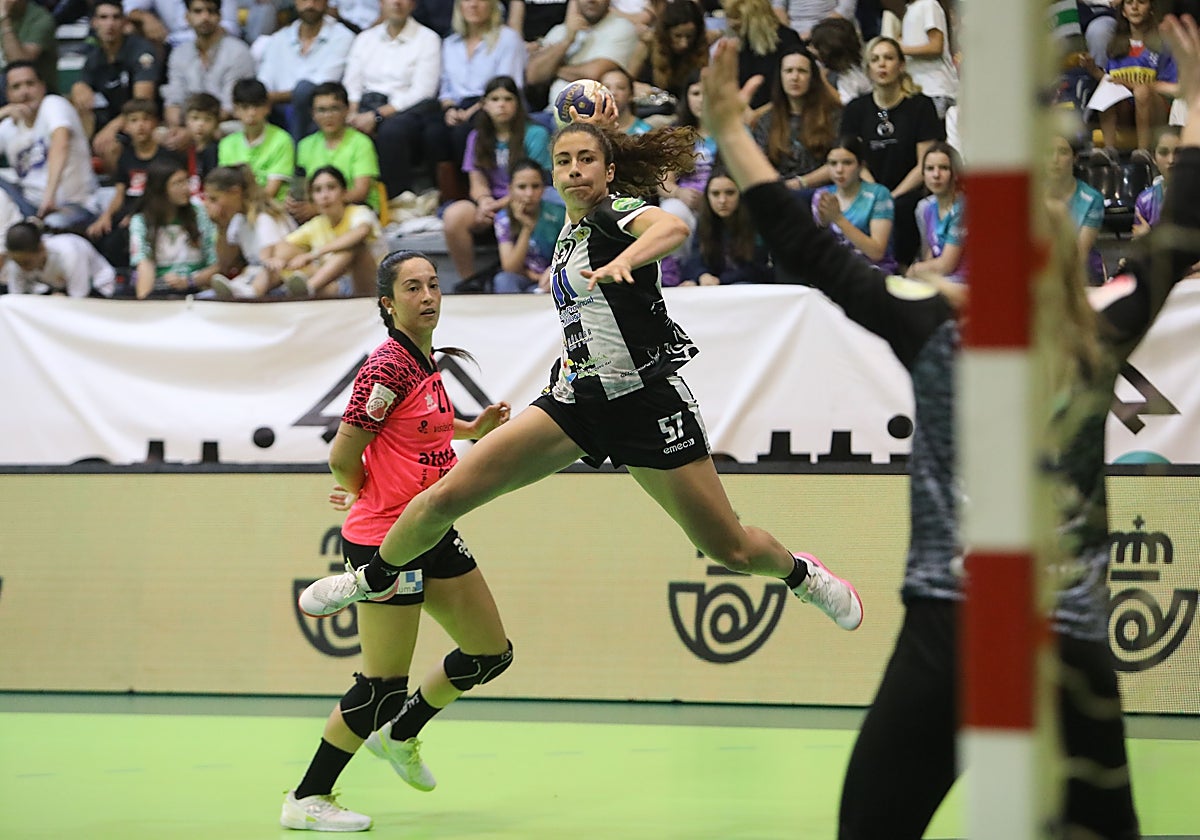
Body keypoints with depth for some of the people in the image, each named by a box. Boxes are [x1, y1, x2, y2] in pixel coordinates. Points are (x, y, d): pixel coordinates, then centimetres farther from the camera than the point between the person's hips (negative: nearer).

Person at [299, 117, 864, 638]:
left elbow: (672, 228, -38)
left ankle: (801, 574, 35)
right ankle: (377, 577, 18)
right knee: (447, 495, -6)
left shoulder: (621, 212, -12)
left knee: (732, 550, 2)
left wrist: (622, 261, -52)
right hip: (578, 400, 6)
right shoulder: (569, 235, 10)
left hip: (647, 401, -6)